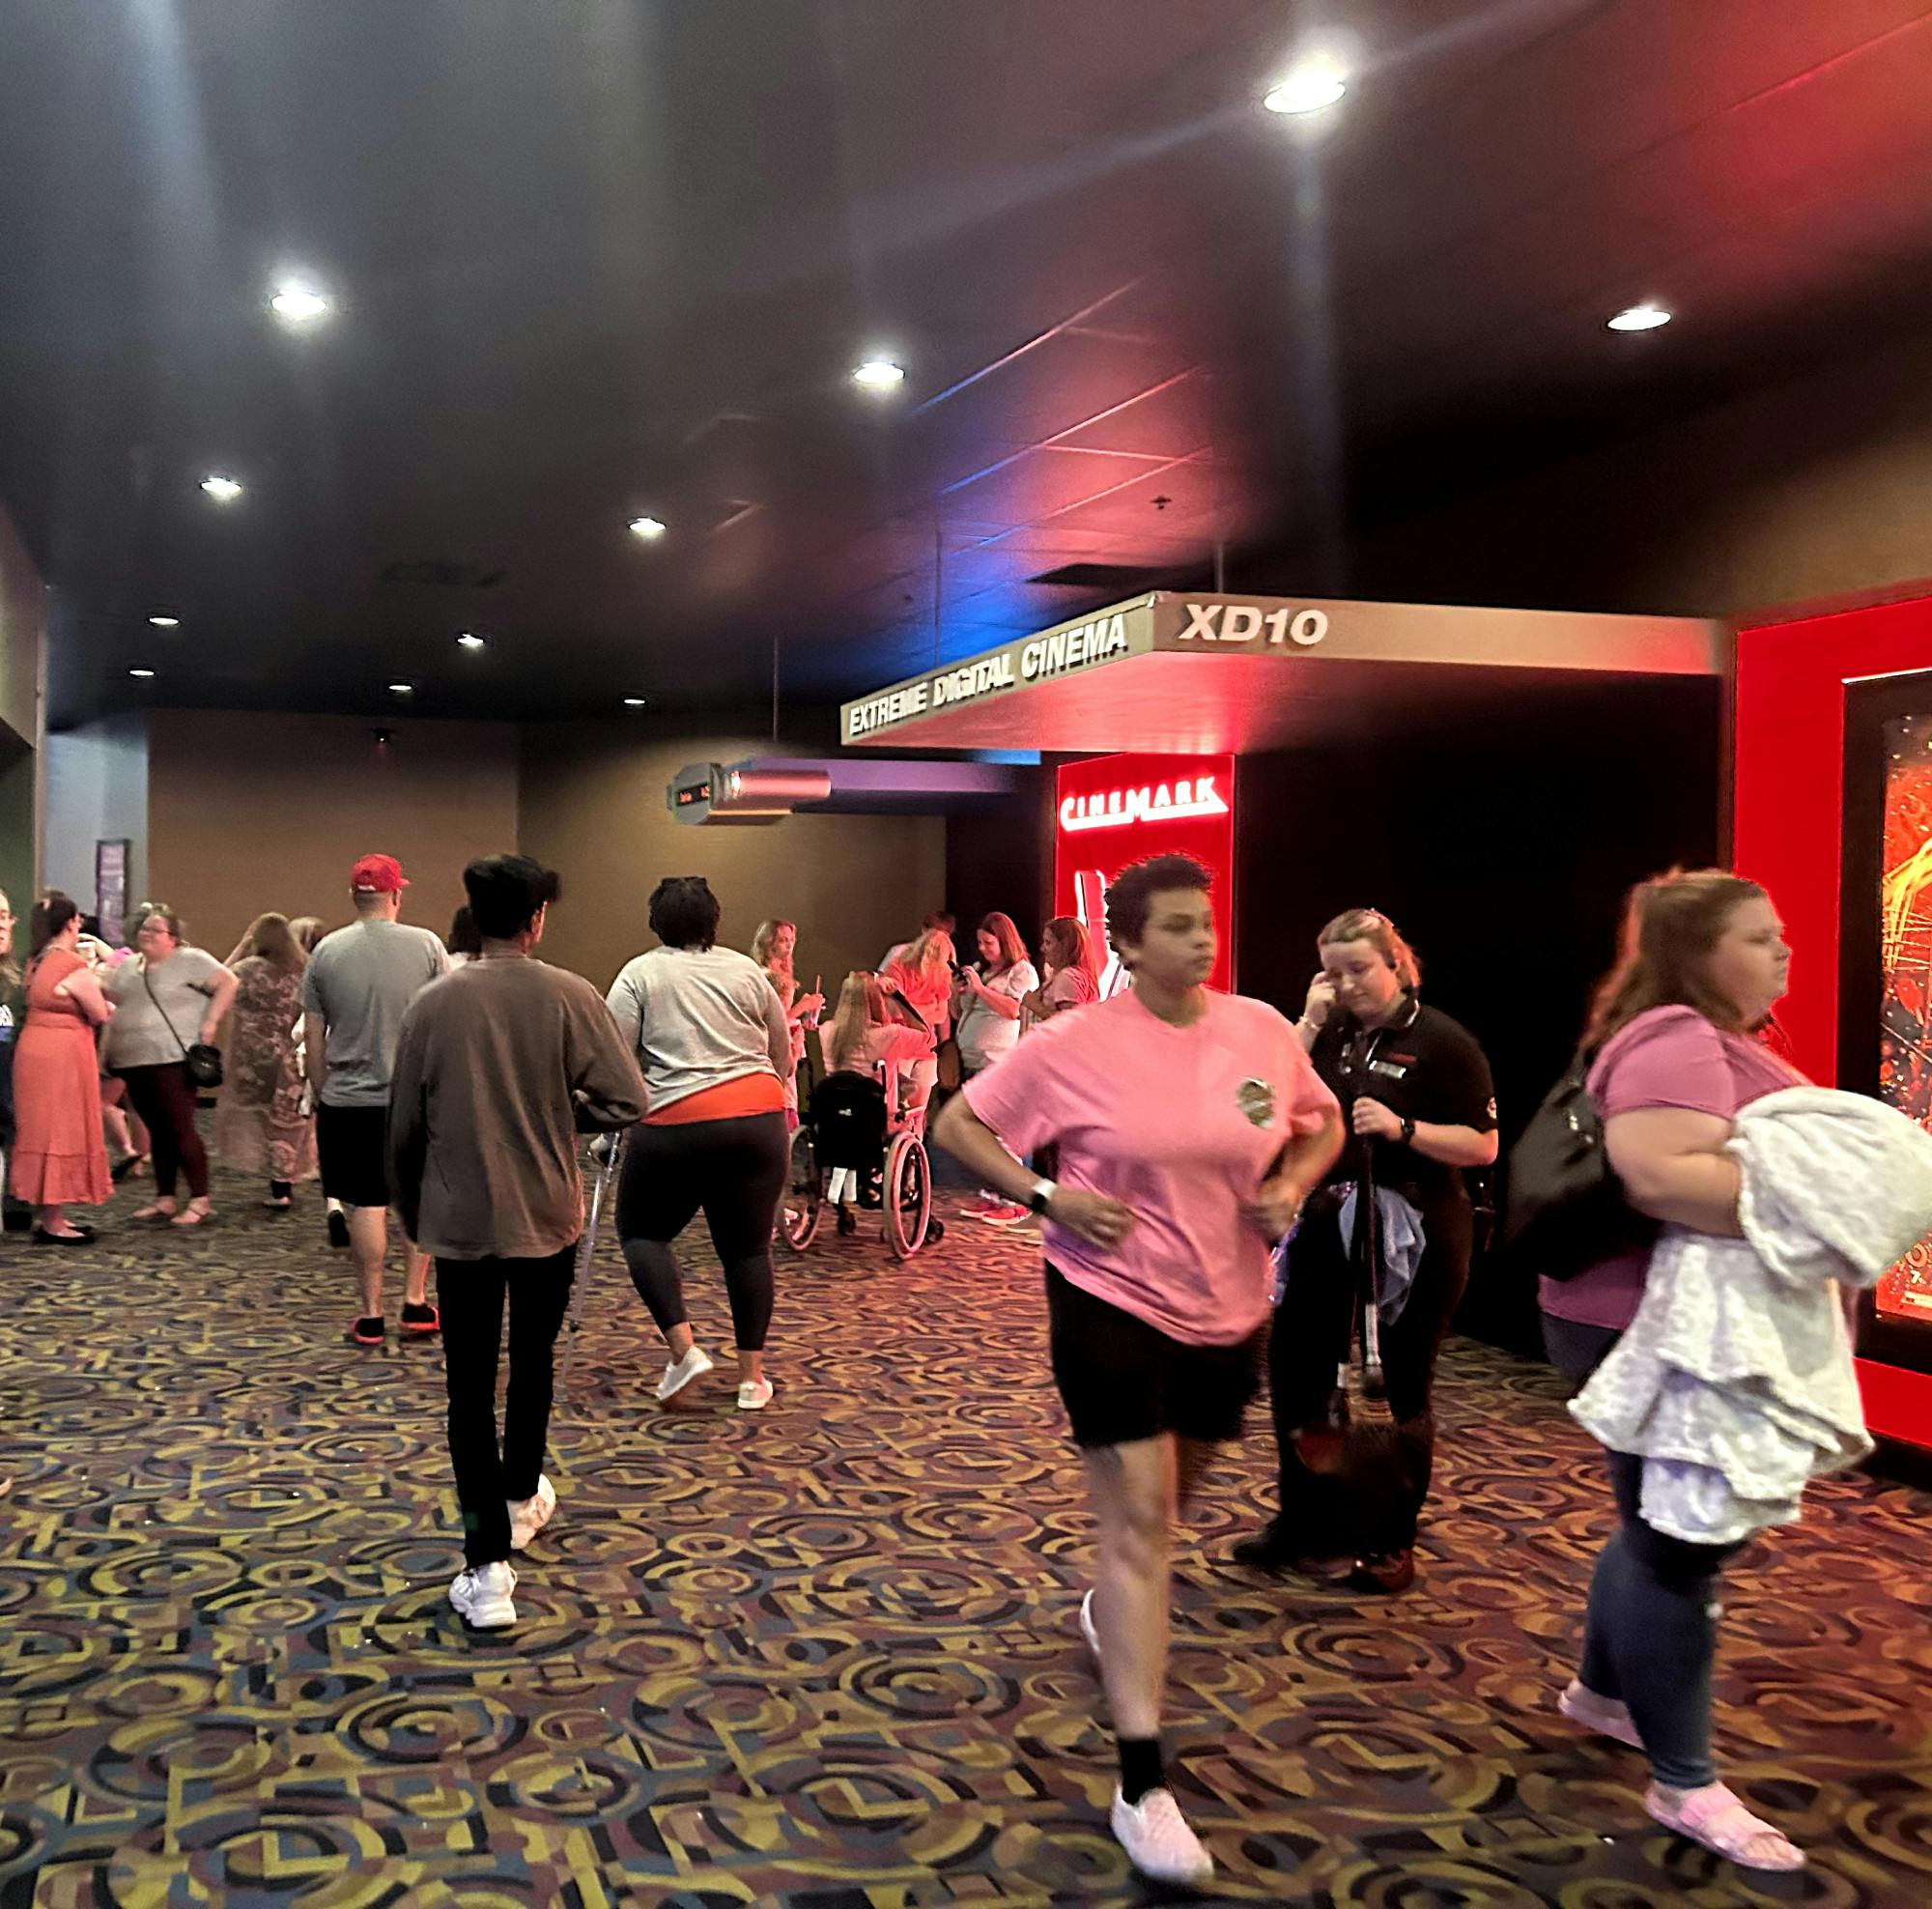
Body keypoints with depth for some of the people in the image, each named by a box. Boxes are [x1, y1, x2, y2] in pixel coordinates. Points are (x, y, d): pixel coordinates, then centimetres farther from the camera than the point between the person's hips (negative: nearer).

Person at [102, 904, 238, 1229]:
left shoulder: (190, 960, -5)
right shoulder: (127, 967, 17)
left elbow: (227, 983, -10)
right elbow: (108, 1002, 20)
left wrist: (210, 1023, -15)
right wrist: (106, 1052, 9)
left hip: (172, 1061, -7)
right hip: (132, 1063, 7)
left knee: (180, 1128, -8)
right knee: (157, 1131, 11)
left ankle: (200, 1202, -5)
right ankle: (164, 1200, 17)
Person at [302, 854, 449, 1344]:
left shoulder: (326, 952, 0)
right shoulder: (426, 946, -5)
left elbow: (313, 1036, 4)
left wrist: (320, 1094, 15)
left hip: (349, 1101, 1)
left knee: (366, 1206, 5)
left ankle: (372, 1315, 11)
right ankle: (415, 1301, 17)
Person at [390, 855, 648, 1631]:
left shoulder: (432, 1004, -5)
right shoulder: (569, 997, -10)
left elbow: (403, 1128, 1)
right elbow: (627, 1102, -13)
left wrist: (411, 1212, 16)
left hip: (460, 1220, 0)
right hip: (546, 1215, 0)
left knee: (471, 1385, 3)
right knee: (532, 1363, 22)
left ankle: (487, 1565, -2)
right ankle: (520, 1499, 41)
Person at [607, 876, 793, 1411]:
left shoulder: (640, 974, 3)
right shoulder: (747, 970, 12)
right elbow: (783, 1056, 17)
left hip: (677, 1125, -3)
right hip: (759, 1119, 3)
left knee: (642, 1230, 14)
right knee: (748, 1245, 10)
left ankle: (684, 1348, 0)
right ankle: (752, 1377, 13)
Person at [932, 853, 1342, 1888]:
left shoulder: (1263, 1029, -4)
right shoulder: (1074, 1044, -14)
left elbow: (1323, 1123, 13)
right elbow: (957, 1124, -6)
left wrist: (1293, 1183, -8)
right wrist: (1048, 1195, -18)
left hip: (1228, 1308, 5)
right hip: (1112, 1300, -5)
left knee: (1166, 1501, 24)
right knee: (1136, 1522, -7)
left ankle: (1108, 1608, 57)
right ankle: (1142, 1785, -1)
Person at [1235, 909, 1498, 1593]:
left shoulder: (1442, 1041, -8)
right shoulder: (1331, 1037, 9)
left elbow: (1483, 1146, -12)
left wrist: (1401, 1127, -24)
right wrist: (1308, 1023, -5)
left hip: (1412, 1239, -6)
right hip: (1330, 1228, 6)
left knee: (1397, 1390, 5)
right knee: (1295, 1367, 12)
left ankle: (1392, 1542, 21)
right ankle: (1303, 1521, 29)